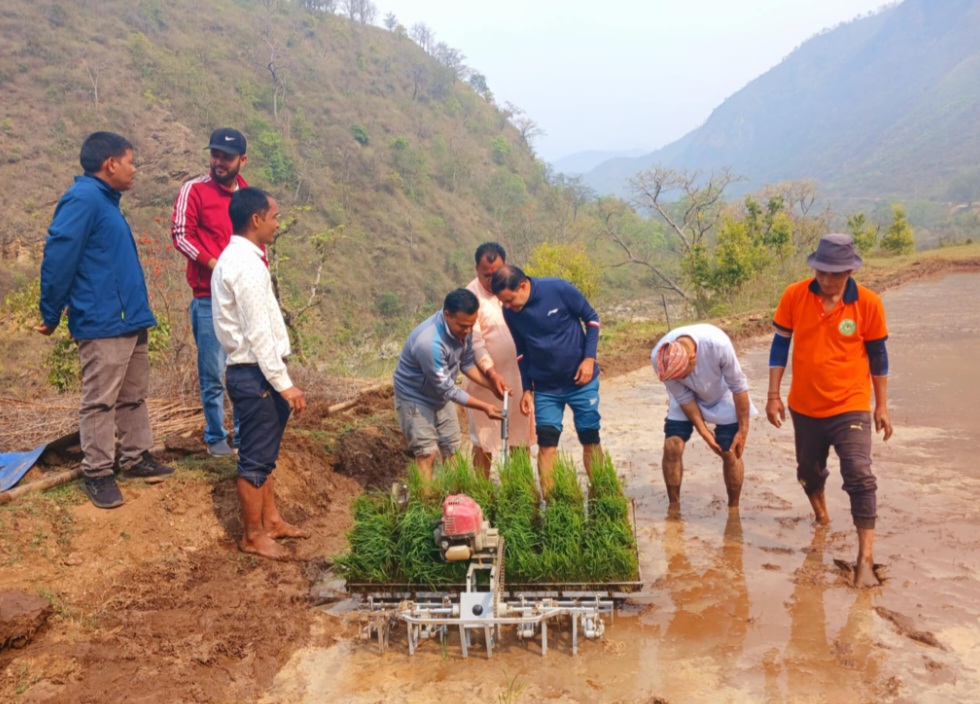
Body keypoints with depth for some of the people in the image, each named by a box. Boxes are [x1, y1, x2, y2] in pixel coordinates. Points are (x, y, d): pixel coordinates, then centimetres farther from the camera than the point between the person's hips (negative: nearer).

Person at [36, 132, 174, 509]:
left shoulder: (106, 201, 16)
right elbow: (57, 257, -18)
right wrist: (50, 314, -12)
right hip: (103, 324, -10)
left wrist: (139, 308, 19)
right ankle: (97, 473, 8)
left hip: (131, 320, 10)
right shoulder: (83, 199, -15)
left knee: (134, 397, 16)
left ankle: (135, 457, 28)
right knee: (100, 402, -1)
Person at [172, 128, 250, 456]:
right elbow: (180, 234, -9)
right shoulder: (194, 190, -1)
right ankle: (215, 437, 14)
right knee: (213, 374, 0)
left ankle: (245, 432, 23)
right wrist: (214, 264, -17)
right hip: (209, 298, -5)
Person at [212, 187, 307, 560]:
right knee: (256, 457, 1)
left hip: (252, 371, 10)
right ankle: (252, 536, 13)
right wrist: (285, 383, -19)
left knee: (263, 454, 19)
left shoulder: (234, 258, 12)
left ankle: (271, 520, 32)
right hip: (255, 375, -10)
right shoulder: (247, 264, -20)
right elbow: (258, 334, -23)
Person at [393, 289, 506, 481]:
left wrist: (492, 383, -15)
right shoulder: (429, 342, -39)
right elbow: (447, 389, -28)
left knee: (452, 449, 12)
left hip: (440, 395, 8)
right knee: (427, 454, -7)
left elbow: (466, 363, 0)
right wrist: (484, 407, -23)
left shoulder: (462, 328, -16)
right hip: (415, 397, -7)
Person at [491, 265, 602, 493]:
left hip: (581, 380, -2)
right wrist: (527, 388, 6)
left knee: (590, 439, 5)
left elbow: (591, 318, -6)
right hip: (545, 387, 2)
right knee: (546, 442, -4)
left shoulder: (559, 289, -20)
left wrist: (589, 358, -14)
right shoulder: (510, 312, -9)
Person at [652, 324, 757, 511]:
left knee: (730, 453, -5)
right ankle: (673, 509, 6)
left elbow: (739, 386, -24)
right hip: (686, 398, 2)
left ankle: (733, 510, 15)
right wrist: (703, 432, -16)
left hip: (722, 398, -1)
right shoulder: (659, 358, -32)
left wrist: (743, 429, -16)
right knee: (672, 447, -10)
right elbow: (683, 397, -17)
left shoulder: (718, 344, -40)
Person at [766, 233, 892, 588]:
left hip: (850, 408, -2)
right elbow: (780, 344, 0)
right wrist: (773, 395, -2)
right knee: (809, 471, 20)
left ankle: (865, 559, -5)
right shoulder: (794, 296, -9)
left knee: (860, 478, -13)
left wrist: (881, 406, 4)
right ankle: (821, 515, 51)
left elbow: (877, 355, 0)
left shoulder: (868, 303, -11)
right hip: (804, 407, 3)